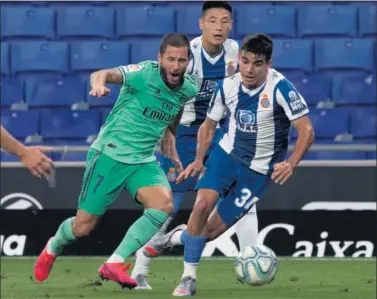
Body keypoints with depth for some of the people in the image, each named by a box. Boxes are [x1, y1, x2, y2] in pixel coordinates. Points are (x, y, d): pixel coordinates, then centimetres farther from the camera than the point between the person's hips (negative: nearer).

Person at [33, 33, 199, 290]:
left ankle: (114, 264, -15)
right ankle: (52, 249, 39)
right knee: (83, 226, 2)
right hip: (110, 154, -4)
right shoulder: (144, 74, -19)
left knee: (164, 205, -24)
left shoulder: (189, 89, -2)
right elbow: (105, 74, -37)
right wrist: (99, 81, -59)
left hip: (144, 161, 4)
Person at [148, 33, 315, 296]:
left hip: (258, 171, -3)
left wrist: (291, 164, -37)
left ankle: (178, 238, 32)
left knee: (214, 229, -2)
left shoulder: (280, 88, -23)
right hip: (227, 155, 3)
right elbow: (209, 125, 10)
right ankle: (189, 277, -8)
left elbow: (306, 130, -23)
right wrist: (199, 161, 3)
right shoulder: (227, 86, -8)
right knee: (203, 205, -23)